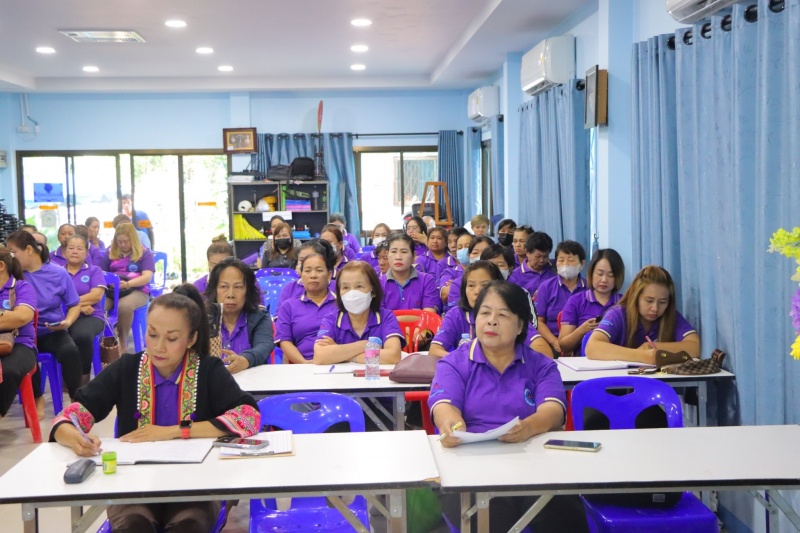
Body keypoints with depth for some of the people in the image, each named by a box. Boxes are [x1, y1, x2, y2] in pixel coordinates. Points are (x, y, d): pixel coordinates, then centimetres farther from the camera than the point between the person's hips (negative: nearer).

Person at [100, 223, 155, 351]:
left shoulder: (144, 253, 3)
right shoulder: (110, 252, 15)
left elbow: (147, 277, -9)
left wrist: (127, 284, -26)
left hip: (137, 290, -3)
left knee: (124, 306, -39)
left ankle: (122, 343, -22)